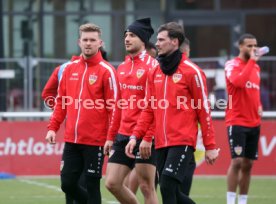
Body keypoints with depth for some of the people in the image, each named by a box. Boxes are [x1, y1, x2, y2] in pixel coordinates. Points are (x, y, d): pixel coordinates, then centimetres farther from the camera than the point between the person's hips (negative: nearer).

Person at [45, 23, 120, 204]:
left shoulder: (106, 70, -5)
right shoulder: (70, 68, 11)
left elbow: (114, 106, -8)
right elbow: (61, 101, 16)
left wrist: (111, 137, -14)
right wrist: (53, 127, 7)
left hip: (95, 141, -5)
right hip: (71, 139, 5)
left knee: (92, 186, -1)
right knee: (68, 184, 5)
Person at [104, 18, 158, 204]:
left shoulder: (151, 66, -8)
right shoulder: (122, 68, 14)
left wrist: (148, 137, -19)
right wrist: (111, 137, 15)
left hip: (144, 138, -7)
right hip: (123, 135, 7)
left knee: (146, 187, -2)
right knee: (112, 183, 4)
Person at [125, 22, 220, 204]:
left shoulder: (191, 71, -5)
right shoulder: (155, 73, 13)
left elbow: (204, 110, -4)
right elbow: (149, 110, 16)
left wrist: (210, 146, -5)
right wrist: (135, 136, 5)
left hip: (182, 141, -6)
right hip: (161, 143, 7)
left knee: (168, 186, -16)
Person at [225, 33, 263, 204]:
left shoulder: (256, 67, 14)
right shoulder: (232, 65, -7)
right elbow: (239, 81, -28)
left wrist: (259, 105, 10)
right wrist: (252, 61, -22)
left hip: (254, 123, 7)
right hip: (237, 121, -7)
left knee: (248, 164, 7)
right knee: (237, 161, -13)